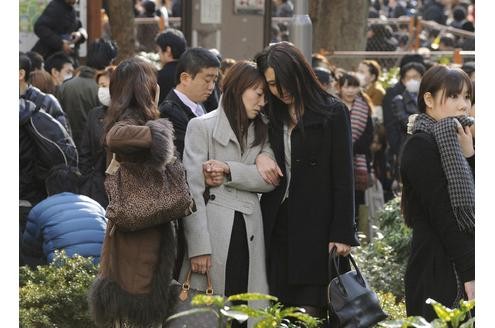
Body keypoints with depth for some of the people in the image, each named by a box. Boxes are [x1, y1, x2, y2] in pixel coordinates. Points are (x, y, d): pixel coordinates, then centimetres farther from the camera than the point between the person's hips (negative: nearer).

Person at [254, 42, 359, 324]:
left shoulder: (333, 113, -2)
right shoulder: (274, 116, 13)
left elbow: (343, 176, -4)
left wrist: (342, 234, -8)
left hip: (316, 226, -4)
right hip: (278, 224, 4)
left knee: (311, 308, -6)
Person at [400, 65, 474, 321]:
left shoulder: (451, 140, 16)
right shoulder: (421, 145, -10)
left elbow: (475, 200, 8)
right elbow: (443, 215, -16)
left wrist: (468, 153, -4)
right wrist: (469, 274, -20)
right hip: (438, 270, -8)